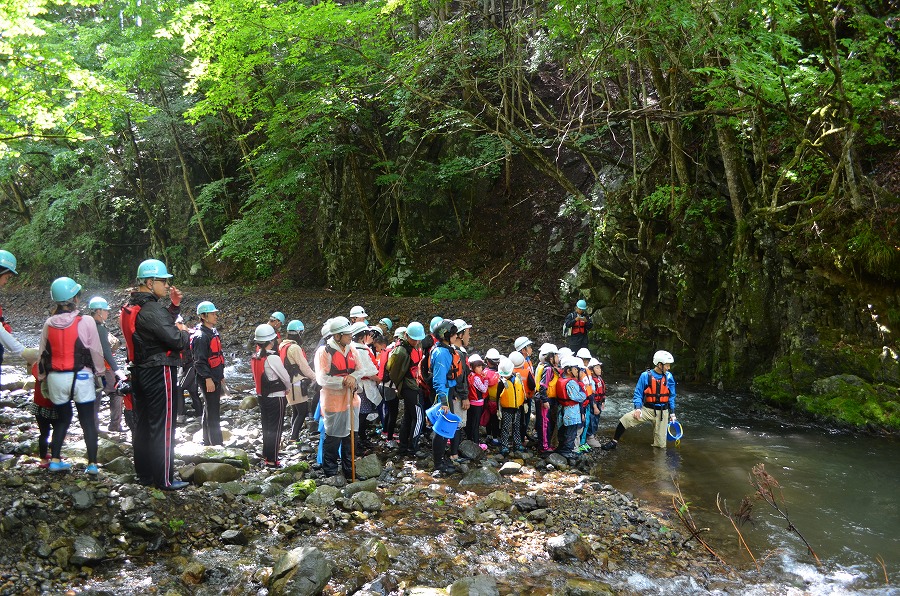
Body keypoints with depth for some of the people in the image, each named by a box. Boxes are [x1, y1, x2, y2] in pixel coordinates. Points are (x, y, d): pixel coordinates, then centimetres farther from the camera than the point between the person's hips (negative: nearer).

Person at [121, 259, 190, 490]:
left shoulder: (131, 307, 10)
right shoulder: (151, 309, -20)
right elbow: (176, 340, -22)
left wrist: (174, 306, 6)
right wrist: (184, 332, -1)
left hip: (139, 372, 10)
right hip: (159, 373, -10)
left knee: (142, 425, 15)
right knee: (163, 427, -3)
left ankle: (144, 474, 24)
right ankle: (164, 479, 2)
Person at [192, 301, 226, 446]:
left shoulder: (213, 332, 14)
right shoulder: (200, 336, -17)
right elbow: (199, 360, -21)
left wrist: (221, 375, 23)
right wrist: (208, 378, -24)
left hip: (215, 378, 10)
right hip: (208, 379, -10)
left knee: (209, 410, 18)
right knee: (213, 412, -7)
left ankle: (208, 442, 29)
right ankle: (216, 444, -2)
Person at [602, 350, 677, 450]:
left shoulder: (669, 377, -2)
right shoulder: (645, 376, -9)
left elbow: (671, 396, 8)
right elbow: (638, 394, -3)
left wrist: (672, 413, 9)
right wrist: (638, 408, -16)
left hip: (662, 412, 1)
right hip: (647, 409, -1)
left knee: (660, 445, 1)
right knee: (625, 419, -23)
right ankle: (614, 442, -7)